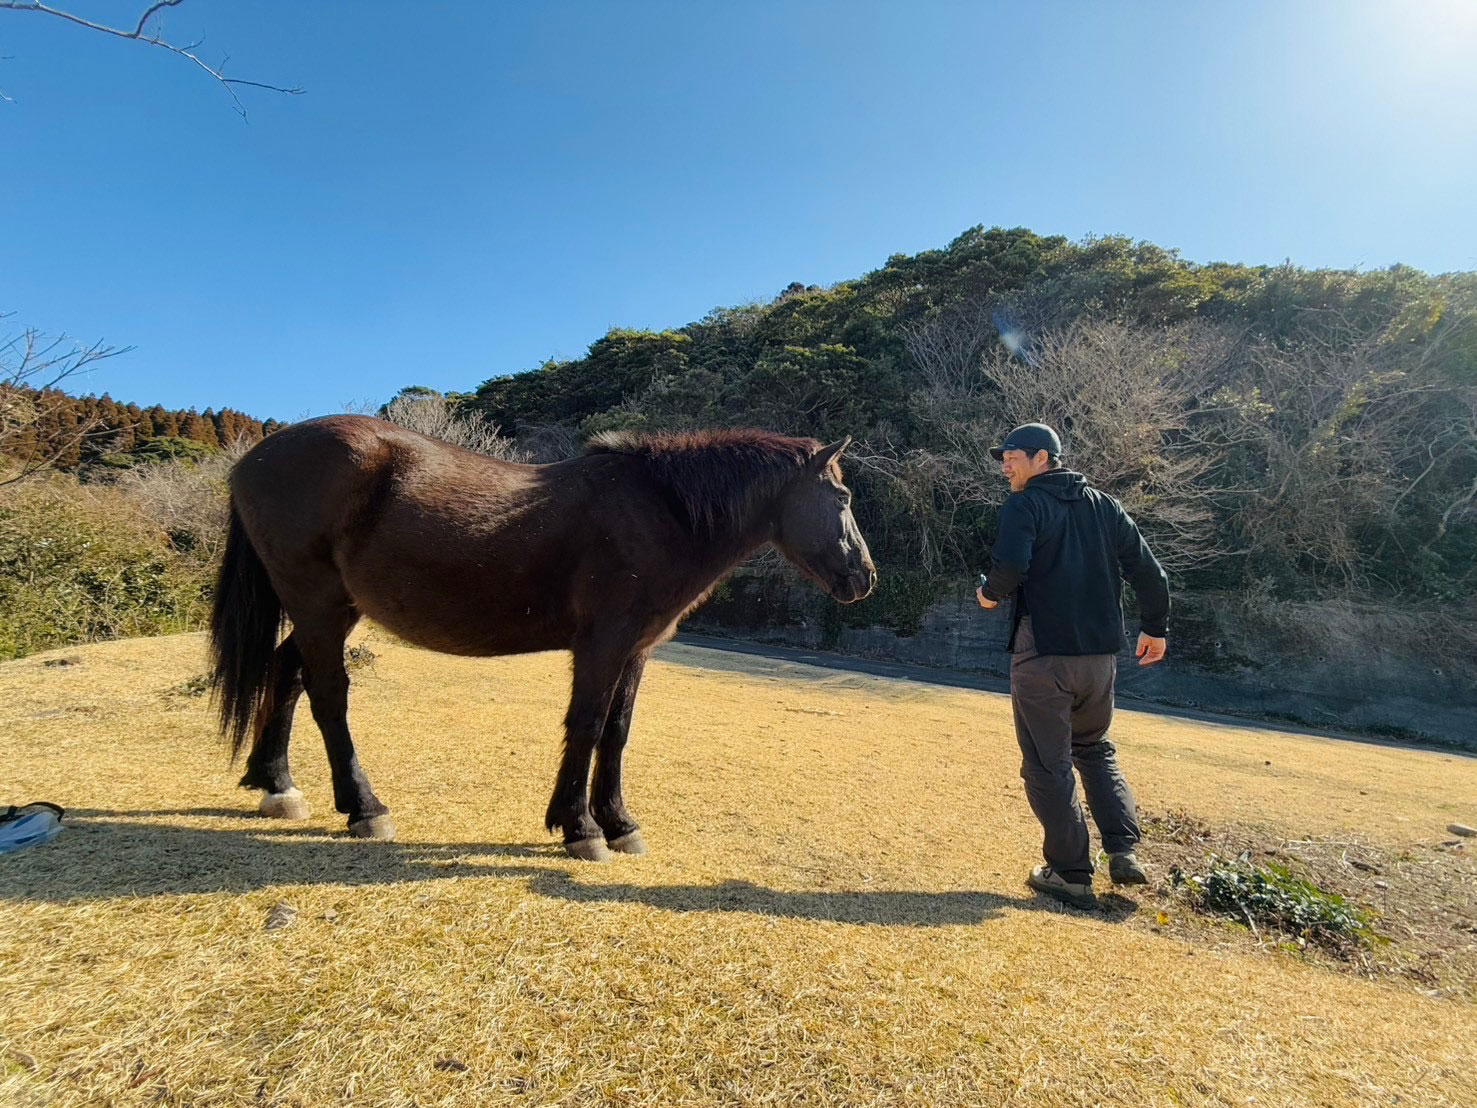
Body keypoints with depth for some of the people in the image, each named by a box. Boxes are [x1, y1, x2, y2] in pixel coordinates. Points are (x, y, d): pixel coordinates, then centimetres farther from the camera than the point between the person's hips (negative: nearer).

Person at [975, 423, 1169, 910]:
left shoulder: (1024, 506, -8)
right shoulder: (1104, 506, 10)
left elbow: (1010, 566, -24)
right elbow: (1149, 571, 9)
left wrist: (990, 593, -3)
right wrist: (1155, 627, 20)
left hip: (1043, 655, -6)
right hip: (1100, 654, 7)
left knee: (1047, 764, 5)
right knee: (1095, 750, 25)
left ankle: (1071, 874, 11)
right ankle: (1124, 851, 17)